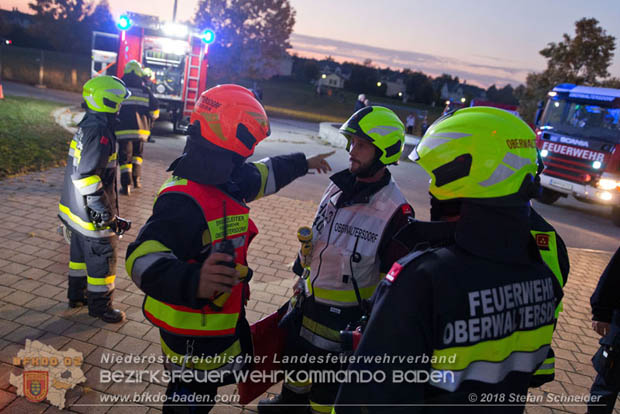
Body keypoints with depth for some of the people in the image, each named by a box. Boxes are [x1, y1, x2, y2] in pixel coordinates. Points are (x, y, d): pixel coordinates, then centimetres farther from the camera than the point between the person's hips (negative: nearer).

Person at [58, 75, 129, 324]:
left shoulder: (87, 125, 7)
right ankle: (100, 306, 19)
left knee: (80, 252, 24)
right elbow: (85, 174, -28)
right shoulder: (100, 131, -24)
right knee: (102, 259, 4)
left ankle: (76, 294, 40)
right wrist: (100, 206, -24)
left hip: (74, 207, 10)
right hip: (91, 212, -10)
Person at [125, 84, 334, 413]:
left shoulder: (228, 181, -3)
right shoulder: (184, 200, -33)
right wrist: (193, 282, -62)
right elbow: (144, 259, -43)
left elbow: (263, 175, 17)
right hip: (193, 334, -9)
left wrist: (303, 163, 31)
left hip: (222, 317, 9)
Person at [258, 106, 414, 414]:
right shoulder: (339, 185, -3)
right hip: (308, 301, 7)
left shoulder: (396, 212, -23)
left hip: (347, 316, -7)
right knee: (297, 354, 28)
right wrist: (302, 276, 15)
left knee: (328, 380, 14)